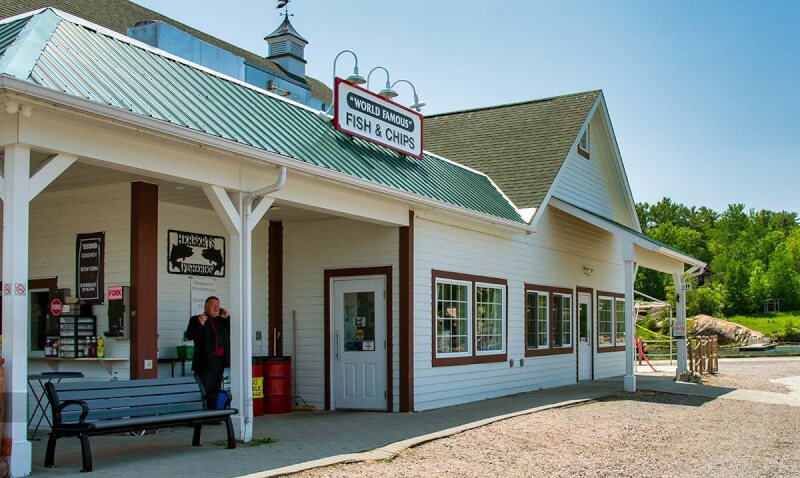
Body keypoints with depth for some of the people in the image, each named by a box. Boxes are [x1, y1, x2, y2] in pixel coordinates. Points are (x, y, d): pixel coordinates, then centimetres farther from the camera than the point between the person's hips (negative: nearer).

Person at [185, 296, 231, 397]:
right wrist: (200, 324, -19)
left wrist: (227, 318, 4)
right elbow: (189, 336, -6)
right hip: (206, 362, -5)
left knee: (217, 392, 7)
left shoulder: (222, 320, 18)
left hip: (221, 361, 5)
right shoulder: (196, 319, 4)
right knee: (207, 392, -6)